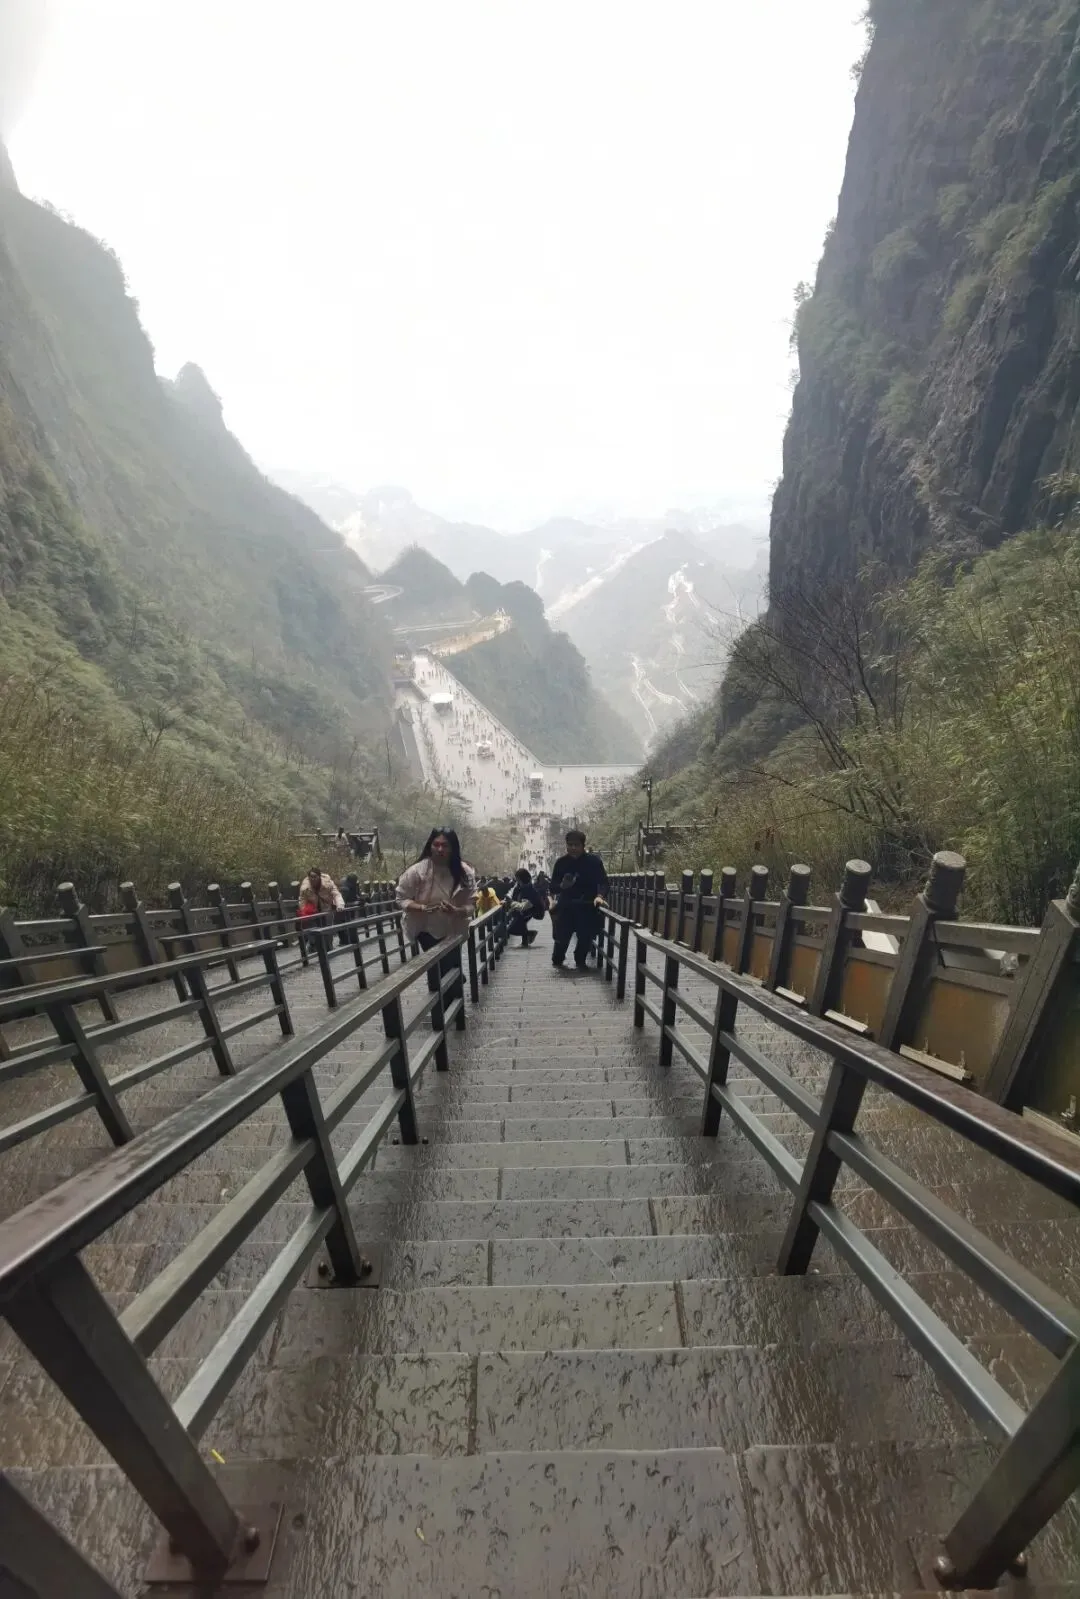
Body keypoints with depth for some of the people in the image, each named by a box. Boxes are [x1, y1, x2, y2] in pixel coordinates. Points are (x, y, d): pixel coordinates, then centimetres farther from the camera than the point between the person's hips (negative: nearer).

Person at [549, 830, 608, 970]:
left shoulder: (594, 860, -6)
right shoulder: (561, 862, 0)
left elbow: (603, 882, -8)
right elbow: (553, 887, 3)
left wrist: (599, 895, -28)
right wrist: (561, 886, -20)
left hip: (587, 906, -1)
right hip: (566, 906, 1)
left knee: (585, 937, 1)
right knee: (561, 936, 0)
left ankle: (580, 961, 27)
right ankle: (557, 960, 27)